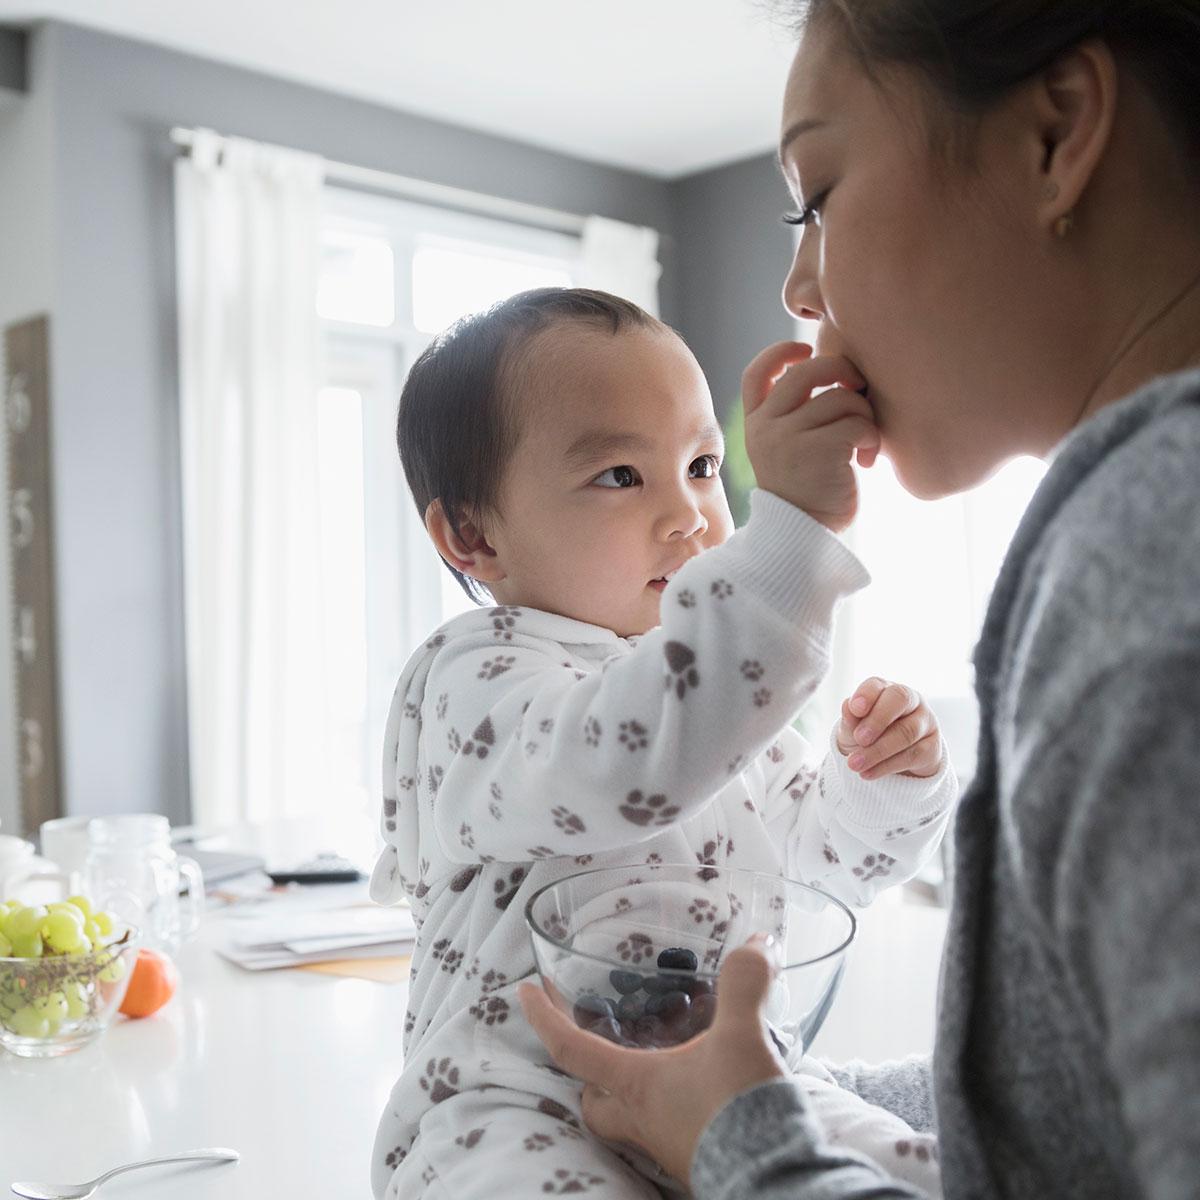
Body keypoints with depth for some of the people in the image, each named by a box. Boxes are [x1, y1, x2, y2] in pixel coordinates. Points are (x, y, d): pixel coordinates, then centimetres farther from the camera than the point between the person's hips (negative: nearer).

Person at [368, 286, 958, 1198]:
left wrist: (893, 776, -5)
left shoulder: (715, 679, 10)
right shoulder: (480, 678, -16)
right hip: (520, 1111, -6)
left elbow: (837, 855, 17)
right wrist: (792, 526, -42)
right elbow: (627, 766, -39)